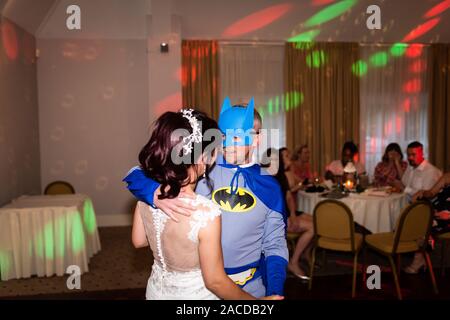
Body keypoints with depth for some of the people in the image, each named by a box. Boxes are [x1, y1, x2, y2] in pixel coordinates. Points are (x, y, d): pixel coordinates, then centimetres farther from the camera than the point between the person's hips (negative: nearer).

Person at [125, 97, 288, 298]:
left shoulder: (269, 187, -5)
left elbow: (275, 246, 1)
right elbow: (137, 175, -13)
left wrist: (275, 293, -13)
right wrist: (157, 193, -35)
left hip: (250, 285, 1)